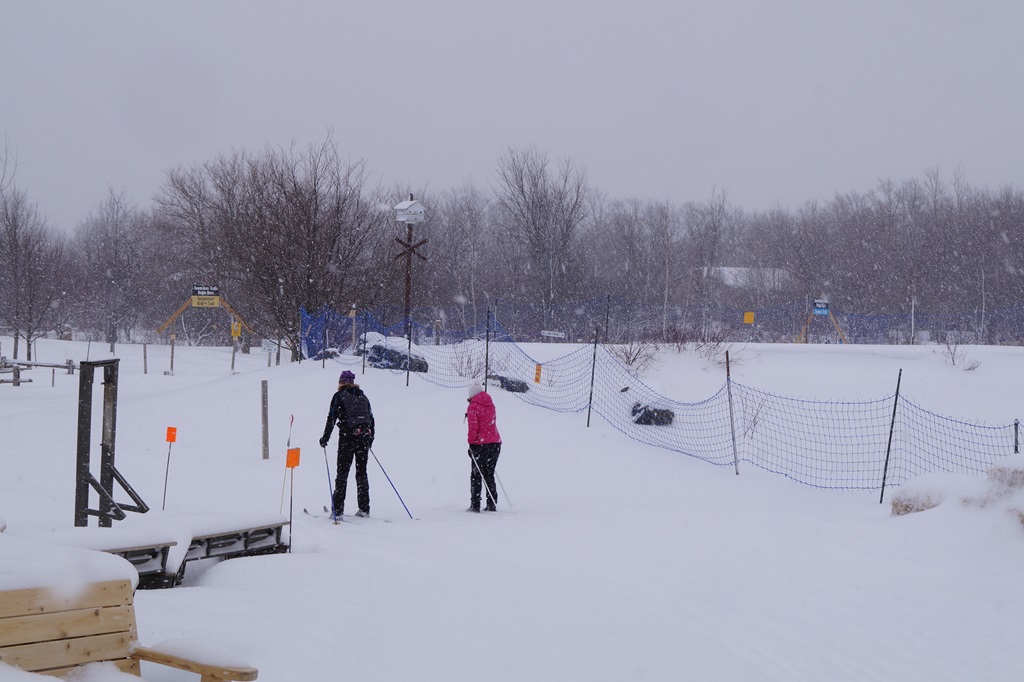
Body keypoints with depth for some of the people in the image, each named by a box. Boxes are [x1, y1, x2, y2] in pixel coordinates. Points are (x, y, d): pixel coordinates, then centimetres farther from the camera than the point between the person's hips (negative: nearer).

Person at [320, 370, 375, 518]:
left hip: (348, 435, -4)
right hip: (364, 437, 4)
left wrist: (325, 438, 0)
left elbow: (332, 418, -6)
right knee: (362, 471, 12)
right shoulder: (363, 396, 15)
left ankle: (337, 509, -7)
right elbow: (371, 418, 18)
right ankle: (364, 508, 11)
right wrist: (370, 438, 29)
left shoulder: (339, 396, 1)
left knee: (342, 472, -2)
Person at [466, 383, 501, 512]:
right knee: (489, 475, 13)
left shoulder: (473, 407, -7)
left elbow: (473, 427, -13)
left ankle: (475, 505, -3)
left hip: (481, 444, -6)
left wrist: (471, 443, -8)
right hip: (496, 443, 6)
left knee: (476, 475, 1)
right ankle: (492, 504, 10)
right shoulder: (491, 405, 12)